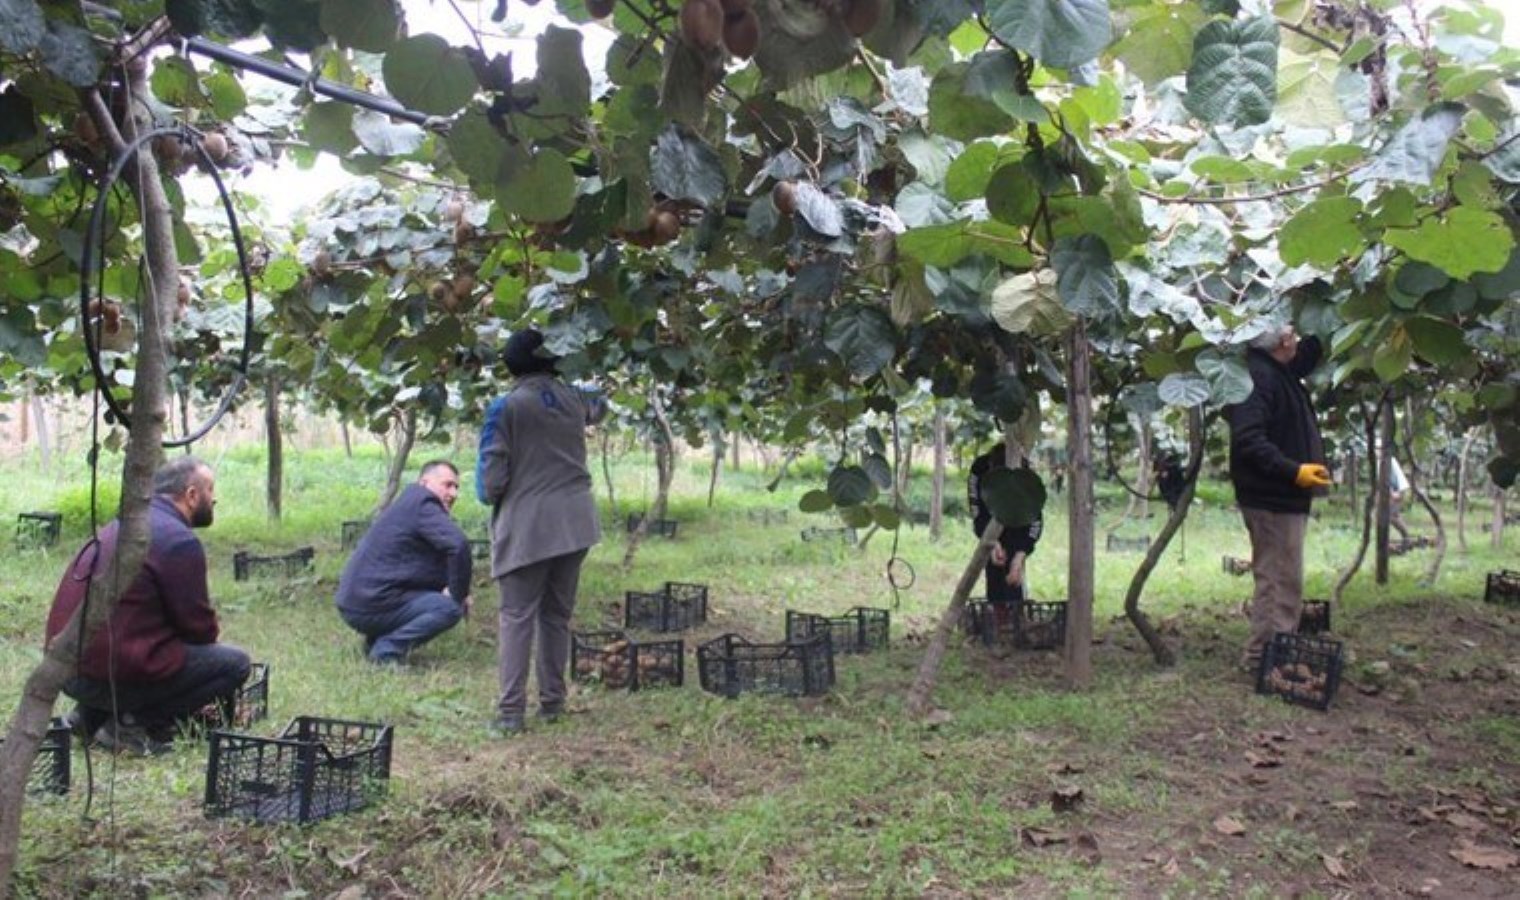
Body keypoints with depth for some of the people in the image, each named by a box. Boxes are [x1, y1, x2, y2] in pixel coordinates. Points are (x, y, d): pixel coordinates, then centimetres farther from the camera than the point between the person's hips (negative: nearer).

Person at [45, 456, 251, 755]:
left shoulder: (122, 525, 15)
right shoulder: (180, 541, -13)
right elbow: (199, 626, -6)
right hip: (115, 672, -9)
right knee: (236, 662, -3)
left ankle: (92, 714, 16)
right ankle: (137, 724, -8)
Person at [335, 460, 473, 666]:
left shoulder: (410, 502, 19)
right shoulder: (424, 505, -13)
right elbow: (458, 545, -29)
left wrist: (457, 591, 7)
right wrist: (459, 594, -16)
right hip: (368, 606, -10)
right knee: (450, 608, -16)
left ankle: (376, 640, 16)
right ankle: (386, 649, -12)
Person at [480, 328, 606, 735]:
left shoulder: (506, 407, -8)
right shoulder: (572, 397, 5)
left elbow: (493, 474, -8)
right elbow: (598, 407, 30)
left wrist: (493, 498, 12)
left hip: (527, 523, -4)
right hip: (575, 522, 4)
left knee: (517, 617, 3)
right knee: (558, 614, 13)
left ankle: (511, 711, 1)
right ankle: (552, 702, 20)